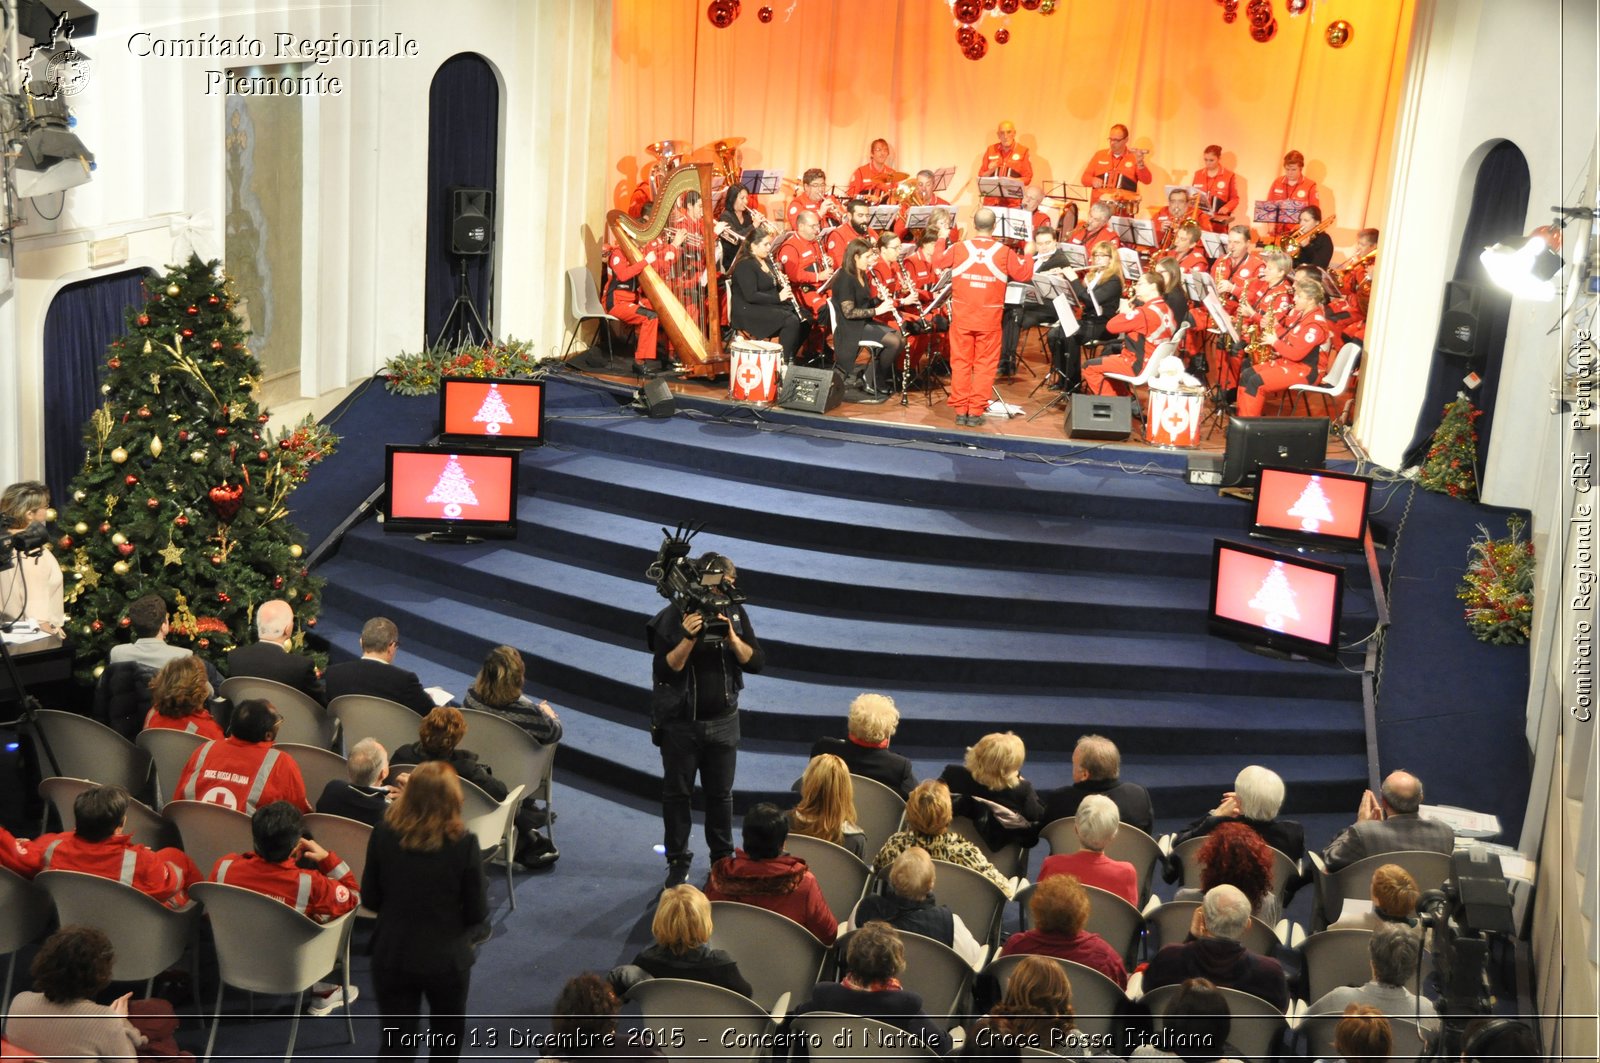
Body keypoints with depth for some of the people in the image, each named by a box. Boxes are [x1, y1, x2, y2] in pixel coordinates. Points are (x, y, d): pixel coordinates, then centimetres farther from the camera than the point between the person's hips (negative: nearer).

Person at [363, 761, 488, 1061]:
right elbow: (477, 913, -12)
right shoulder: (463, 844, -20)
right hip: (446, 957, -1)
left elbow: (369, 899, -1)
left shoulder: (383, 835, -12)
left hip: (392, 956, 2)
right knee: (448, 1037, 24)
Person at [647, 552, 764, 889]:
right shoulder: (671, 618, -12)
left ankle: (723, 858, 24)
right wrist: (688, 639, -29)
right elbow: (664, 671, -16)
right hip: (680, 723, -2)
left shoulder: (735, 613, -2)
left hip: (723, 721, 3)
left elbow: (756, 662, -4)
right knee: (677, 792, 6)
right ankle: (677, 861, 18)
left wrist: (732, 637, -21)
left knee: (721, 794, 11)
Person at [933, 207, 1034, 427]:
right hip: (989, 317, -1)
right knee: (984, 365, 6)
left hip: (962, 316, 1)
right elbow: (1024, 274, 4)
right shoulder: (1004, 252, -6)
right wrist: (1028, 254, 21)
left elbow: (937, 262, 13)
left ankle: (960, 410, 9)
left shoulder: (959, 248, -3)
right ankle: (976, 411, 4)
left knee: (961, 362, 8)